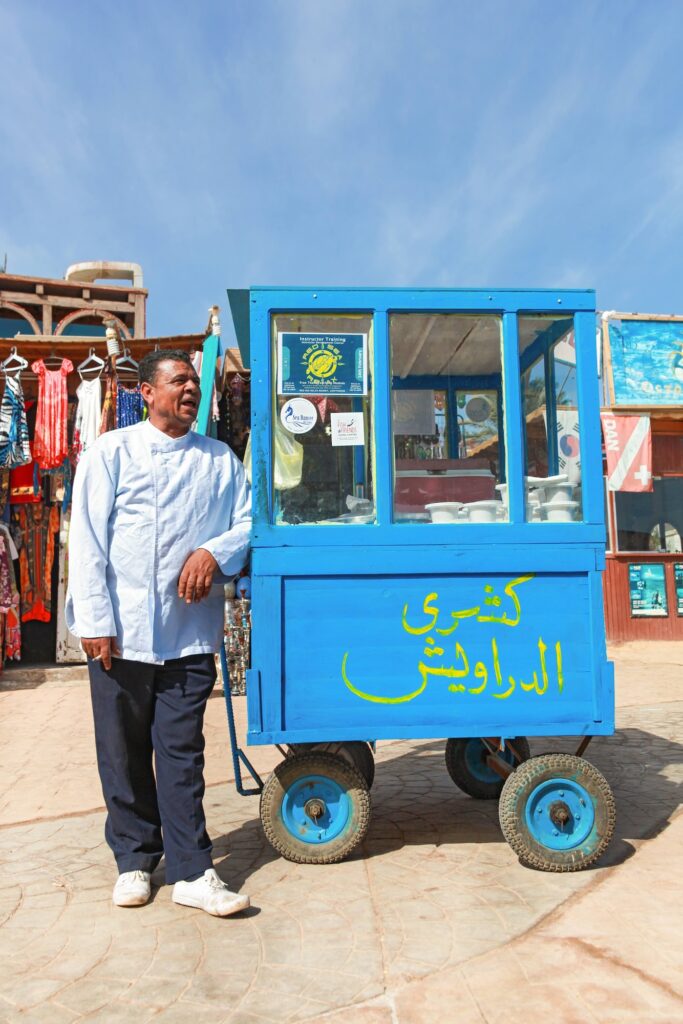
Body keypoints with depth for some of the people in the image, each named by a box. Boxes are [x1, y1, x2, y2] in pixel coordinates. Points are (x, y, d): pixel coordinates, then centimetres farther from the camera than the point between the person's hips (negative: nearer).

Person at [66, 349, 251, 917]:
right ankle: (135, 860, 28)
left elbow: (248, 523, 9)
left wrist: (214, 552, -12)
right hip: (121, 633, -1)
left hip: (190, 632, 1)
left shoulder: (220, 460, 9)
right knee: (124, 754, 11)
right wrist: (95, 621, -10)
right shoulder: (111, 453, 2)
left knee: (182, 754, 6)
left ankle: (192, 872, 15)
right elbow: (86, 540, -3)